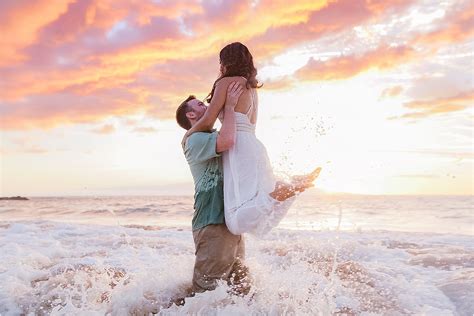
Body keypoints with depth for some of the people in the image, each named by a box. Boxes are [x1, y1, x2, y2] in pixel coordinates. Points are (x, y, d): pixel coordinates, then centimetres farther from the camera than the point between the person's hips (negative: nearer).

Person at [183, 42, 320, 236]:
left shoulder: (226, 82, -2)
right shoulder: (252, 88, 23)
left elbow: (207, 121, -8)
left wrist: (188, 134, 12)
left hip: (240, 149, -9)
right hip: (253, 146, 9)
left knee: (239, 221, -21)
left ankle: (291, 187, -29)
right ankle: (296, 184, 2)